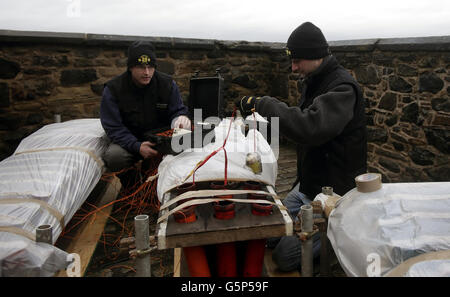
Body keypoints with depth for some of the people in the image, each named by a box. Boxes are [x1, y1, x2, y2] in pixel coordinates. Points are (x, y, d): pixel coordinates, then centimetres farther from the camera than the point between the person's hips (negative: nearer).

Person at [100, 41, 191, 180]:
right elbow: (113, 127, -12)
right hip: (129, 141, -1)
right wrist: (137, 147, -28)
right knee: (113, 157, -32)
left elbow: (178, 110, 6)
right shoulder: (113, 89, -9)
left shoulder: (167, 84, -3)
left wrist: (180, 118, -22)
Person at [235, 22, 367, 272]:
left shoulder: (343, 87, -23)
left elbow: (310, 127, -40)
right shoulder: (313, 81, 8)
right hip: (306, 185, 10)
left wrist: (263, 104, -33)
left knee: (285, 257, -5)